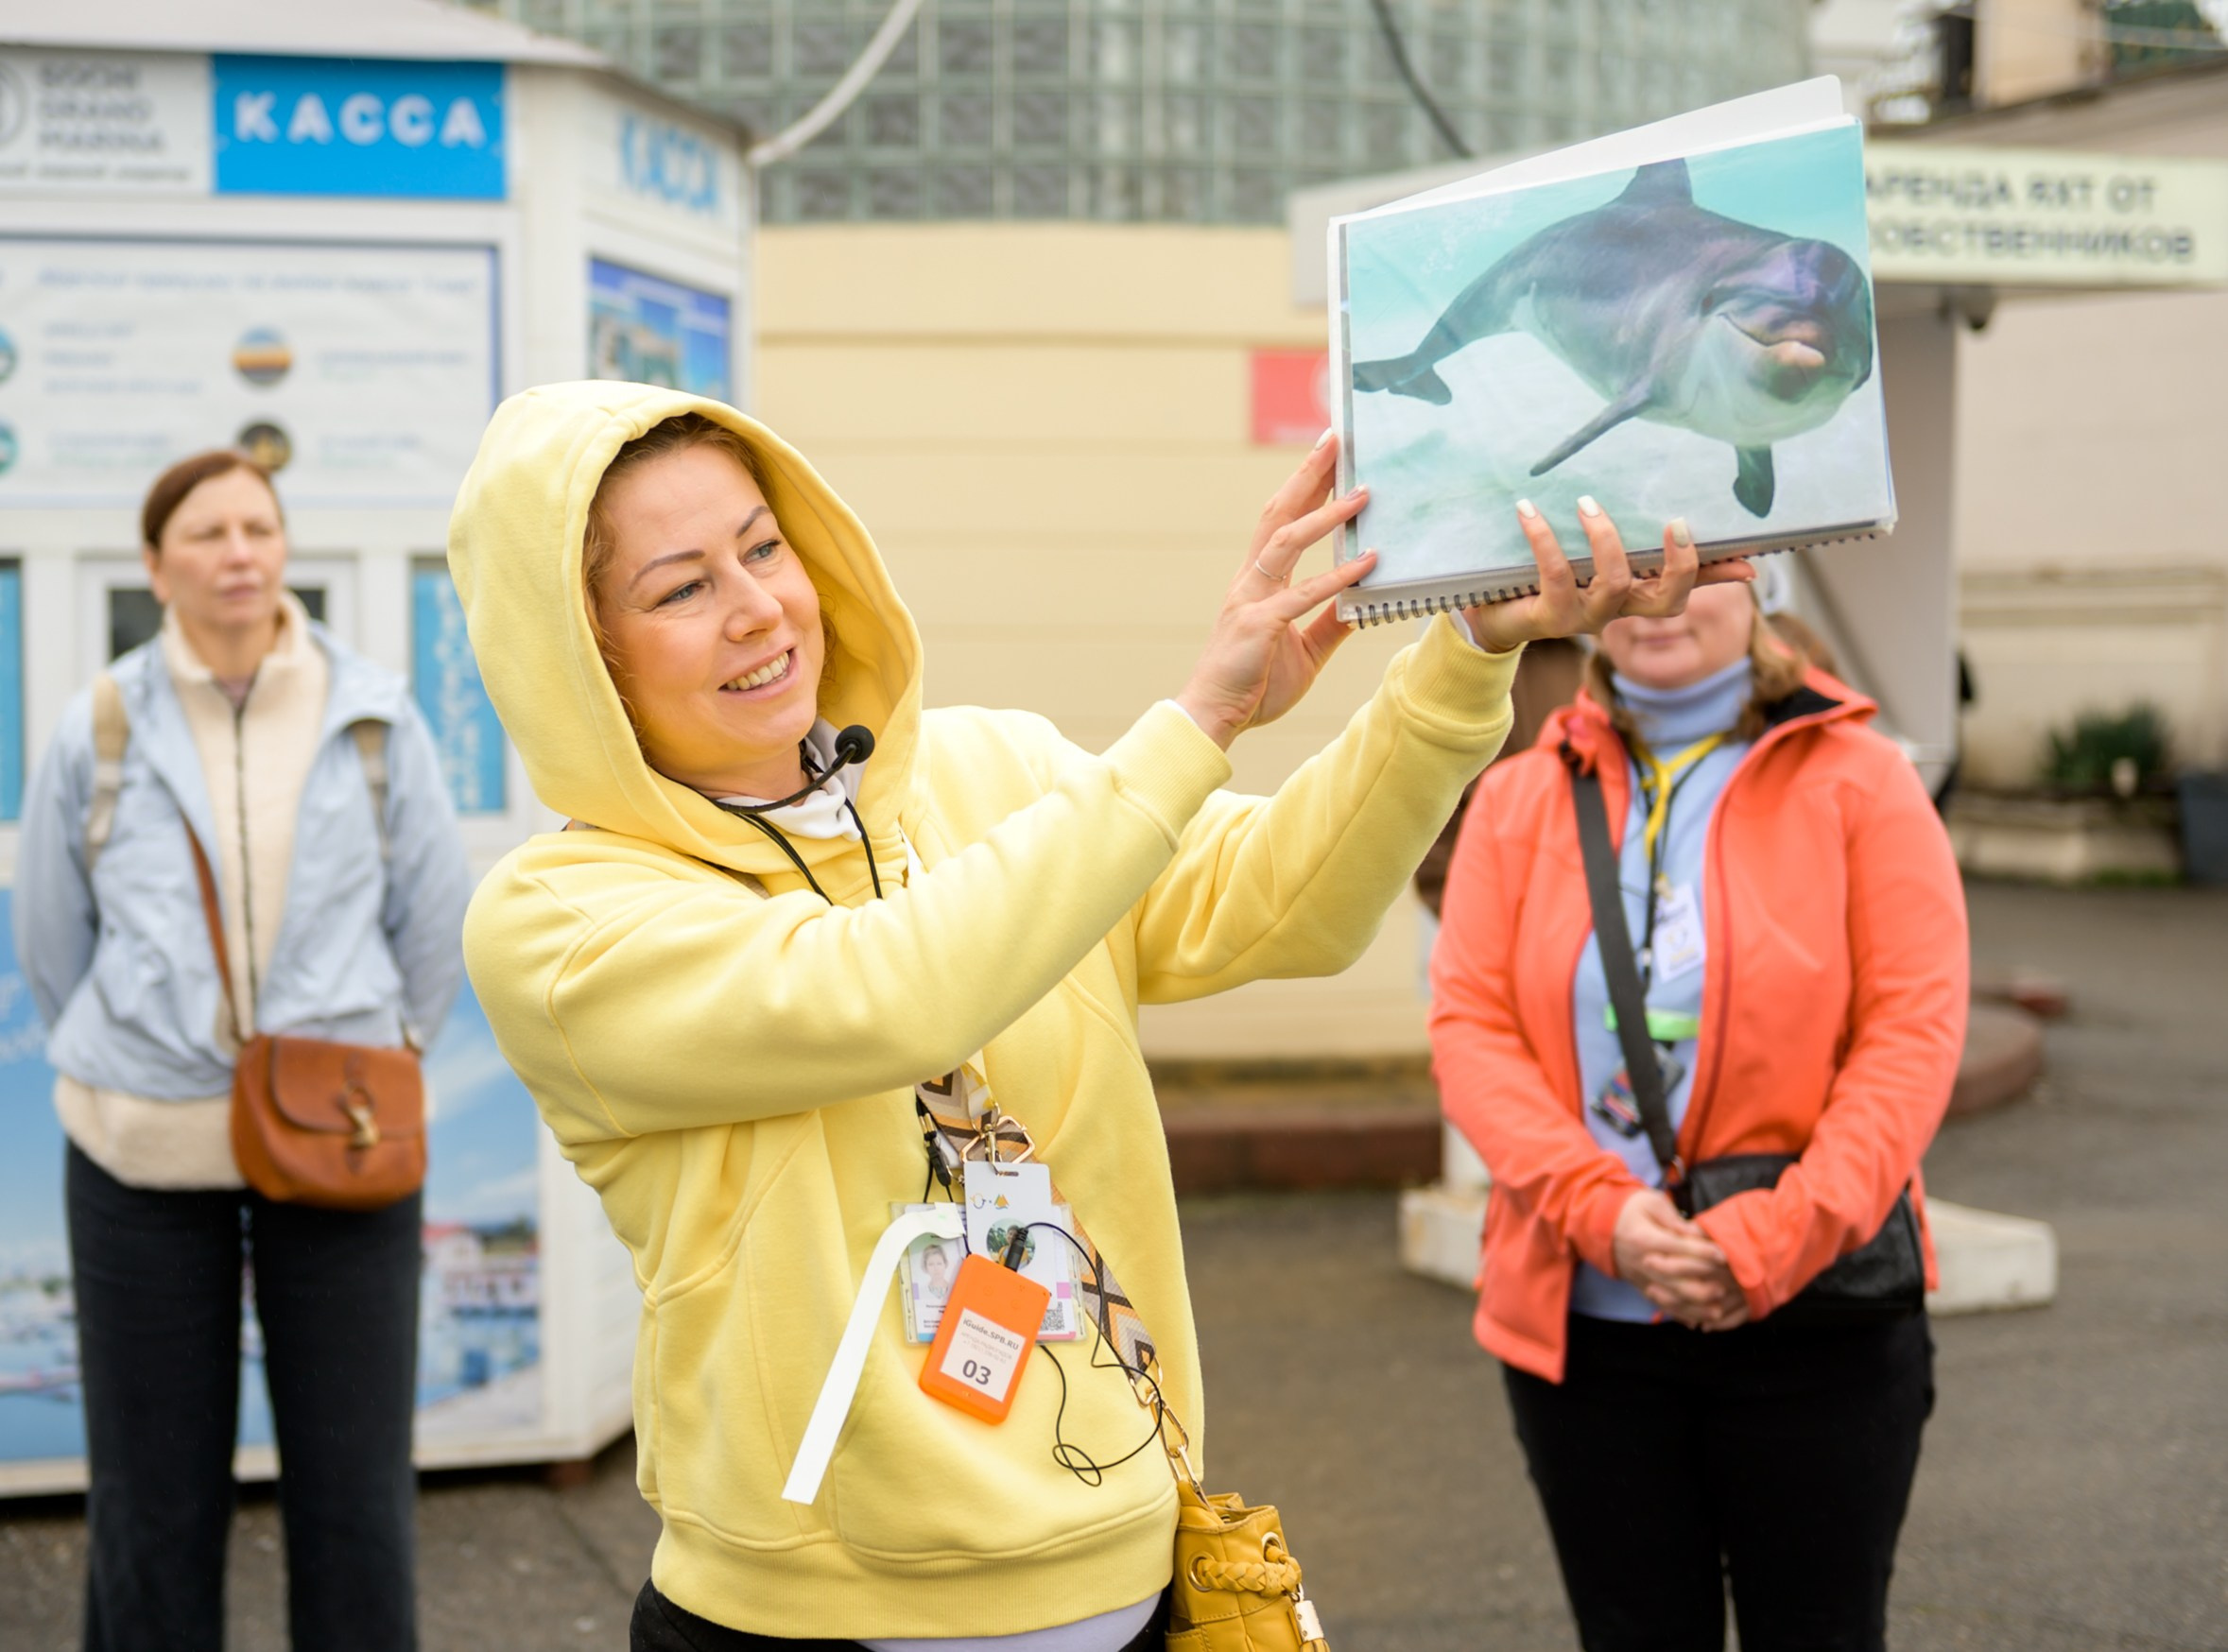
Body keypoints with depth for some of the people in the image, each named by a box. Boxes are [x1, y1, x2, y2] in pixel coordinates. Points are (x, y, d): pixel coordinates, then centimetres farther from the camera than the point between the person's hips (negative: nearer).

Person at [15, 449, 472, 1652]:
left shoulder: (373, 718, -1)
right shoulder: (100, 734, -1)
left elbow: (435, 919, 8)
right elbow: (49, 941, 10)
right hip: (145, 1154, 0)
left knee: (354, 1491, 5)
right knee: (154, 1498, 7)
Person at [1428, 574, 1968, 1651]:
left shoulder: (1856, 780, 0)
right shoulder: (1519, 797, 6)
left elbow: (1915, 1029, -8)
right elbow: (1468, 1025, -2)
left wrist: (1775, 1240, -17)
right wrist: (1600, 1211, -16)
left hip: (1812, 1317, -2)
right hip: (1582, 1322, 2)